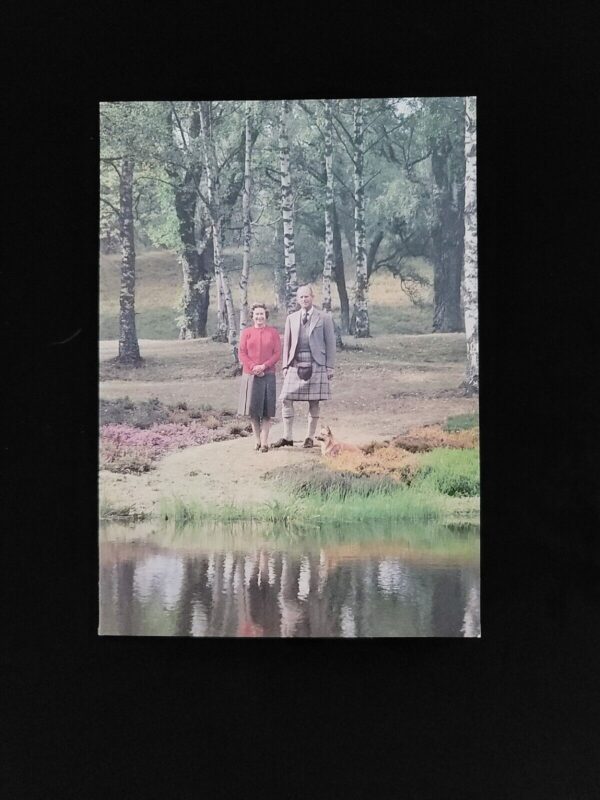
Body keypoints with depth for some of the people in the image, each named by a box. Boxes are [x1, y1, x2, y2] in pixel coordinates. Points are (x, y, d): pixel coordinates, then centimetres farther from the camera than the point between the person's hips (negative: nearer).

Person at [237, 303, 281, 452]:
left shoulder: (273, 332, 6)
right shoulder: (246, 332, 7)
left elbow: (277, 353, 1)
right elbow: (242, 353, 3)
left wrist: (263, 366, -12)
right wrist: (253, 367, -10)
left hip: (268, 375, -1)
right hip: (250, 375, 1)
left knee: (267, 409, -3)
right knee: (252, 408, 2)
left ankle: (264, 441, -2)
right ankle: (257, 440, 10)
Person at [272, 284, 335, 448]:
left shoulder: (324, 318, 4)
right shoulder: (291, 318, 13)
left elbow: (330, 343, 3)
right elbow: (286, 343, 15)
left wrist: (330, 367, -3)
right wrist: (285, 365, 6)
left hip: (316, 365, -3)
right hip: (295, 365, 3)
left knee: (314, 402, 0)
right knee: (286, 399, -4)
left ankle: (310, 438, 9)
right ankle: (287, 437, 1)